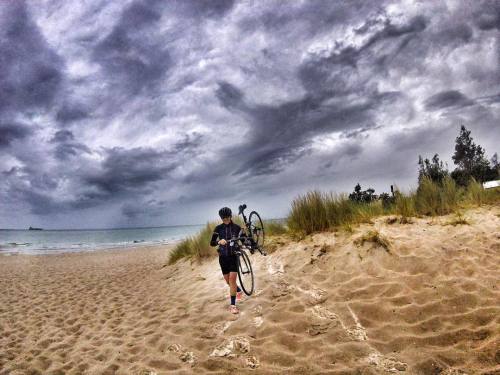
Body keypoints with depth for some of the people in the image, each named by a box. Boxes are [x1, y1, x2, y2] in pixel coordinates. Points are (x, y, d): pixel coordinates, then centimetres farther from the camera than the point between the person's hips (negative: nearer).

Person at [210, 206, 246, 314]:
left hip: (233, 256, -2)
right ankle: (238, 290, 44)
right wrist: (219, 242, -29)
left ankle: (233, 305, -6)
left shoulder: (236, 227, -7)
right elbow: (212, 243, -9)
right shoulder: (218, 228, -5)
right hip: (223, 257, 2)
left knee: (232, 279, -13)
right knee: (228, 280, 13)